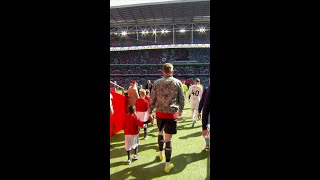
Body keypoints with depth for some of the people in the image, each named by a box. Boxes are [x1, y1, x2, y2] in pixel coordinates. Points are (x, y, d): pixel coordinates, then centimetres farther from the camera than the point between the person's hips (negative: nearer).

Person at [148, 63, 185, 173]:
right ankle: (167, 165, 11)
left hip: (160, 113, 2)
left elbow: (152, 99, 2)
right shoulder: (178, 82, -3)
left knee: (160, 132, 27)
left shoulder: (156, 83, -1)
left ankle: (160, 153, 42)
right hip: (172, 113, -2)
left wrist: (150, 111, 15)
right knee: (168, 139, 3)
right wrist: (180, 110, 20)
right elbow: (182, 98, 4)